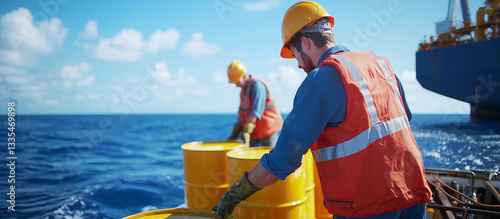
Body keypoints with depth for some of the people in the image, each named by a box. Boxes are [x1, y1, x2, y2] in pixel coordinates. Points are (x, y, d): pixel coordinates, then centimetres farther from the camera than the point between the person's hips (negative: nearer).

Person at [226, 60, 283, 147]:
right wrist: (234, 134, 7)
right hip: (254, 131, 8)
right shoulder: (244, 89, 10)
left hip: (268, 128, -8)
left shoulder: (257, 85, -18)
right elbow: (242, 113, 12)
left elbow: (256, 111, -28)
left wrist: (246, 132, -33)